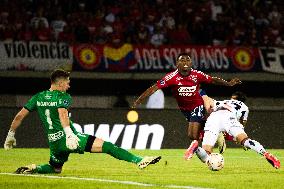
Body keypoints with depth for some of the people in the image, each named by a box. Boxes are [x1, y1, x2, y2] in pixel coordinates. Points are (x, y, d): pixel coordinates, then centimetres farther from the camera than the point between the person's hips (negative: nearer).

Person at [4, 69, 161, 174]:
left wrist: (11, 135, 23)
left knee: (55, 169, 31)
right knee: (106, 146, -13)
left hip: (54, 142, 6)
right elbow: (62, 114, -25)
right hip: (66, 138, -6)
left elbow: (19, 116, 13)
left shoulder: (38, 97, 13)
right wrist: (69, 134, -38)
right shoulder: (63, 97, -5)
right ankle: (139, 161, -25)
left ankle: (34, 168, 2)